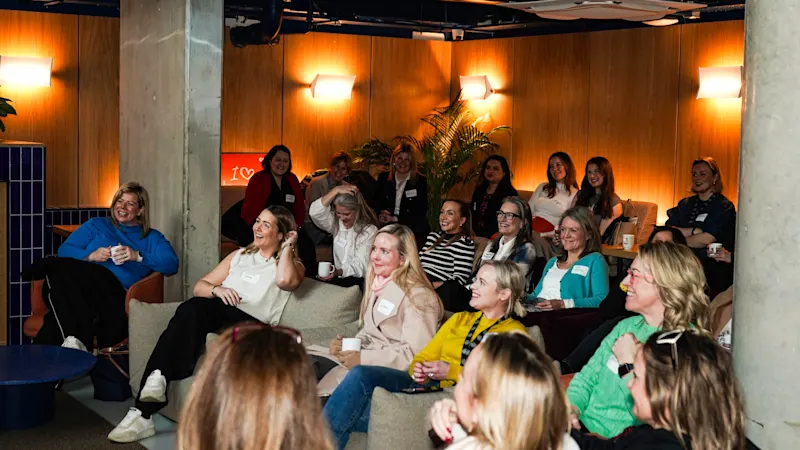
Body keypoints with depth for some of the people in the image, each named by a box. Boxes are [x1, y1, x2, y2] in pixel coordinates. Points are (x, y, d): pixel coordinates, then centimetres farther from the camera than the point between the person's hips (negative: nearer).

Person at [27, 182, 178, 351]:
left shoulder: (151, 238, 24)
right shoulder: (96, 225, 30)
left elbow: (172, 264, 5)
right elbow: (64, 250, 18)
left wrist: (138, 256, -7)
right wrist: (90, 256, 0)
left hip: (113, 294, -3)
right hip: (79, 289, 3)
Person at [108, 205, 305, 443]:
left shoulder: (292, 265, 14)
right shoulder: (240, 255, 29)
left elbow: (285, 280, -14)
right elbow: (199, 287, 22)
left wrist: (288, 246, 2)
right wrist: (217, 290, -1)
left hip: (250, 326, -4)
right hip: (215, 315, 4)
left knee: (196, 307, -33)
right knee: (192, 309, -32)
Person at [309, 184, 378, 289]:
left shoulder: (370, 231, -8)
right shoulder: (336, 223, 7)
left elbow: (361, 265, -15)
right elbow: (315, 212, -9)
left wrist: (338, 272, -33)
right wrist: (336, 190, -16)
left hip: (361, 281, -5)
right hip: (338, 279, 5)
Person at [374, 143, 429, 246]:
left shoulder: (420, 181, 2)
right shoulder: (383, 178, 10)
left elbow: (420, 213, -3)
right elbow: (376, 203, 12)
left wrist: (394, 219, -11)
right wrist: (380, 216, -11)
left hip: (413, 231, -2)